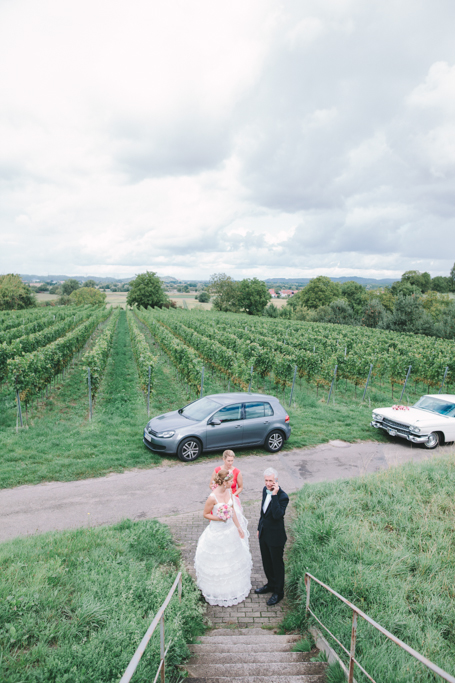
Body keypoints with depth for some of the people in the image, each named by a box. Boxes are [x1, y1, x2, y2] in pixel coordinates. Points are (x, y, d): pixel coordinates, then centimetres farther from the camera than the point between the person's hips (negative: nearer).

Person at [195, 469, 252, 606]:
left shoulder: (229, 491, -8)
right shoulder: (212, 498, -29)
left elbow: (233, 510, 3)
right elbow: (205, 514, -15)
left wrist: (239, 527, 6)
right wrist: (219, 519, -27)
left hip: (230, 529, 7)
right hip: (218, 532, -7)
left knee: (233, 558, 23)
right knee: (218, 561, 11)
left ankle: (234, 587, 46)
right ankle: (219, 591, 35)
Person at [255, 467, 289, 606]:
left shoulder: (283, 497, -26)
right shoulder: (265, 490, -3)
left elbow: (278, 515, -39)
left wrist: (274, 495, -41)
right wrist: (259, 528, 17)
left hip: (275, 536, -7)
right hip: (264, 534, 7)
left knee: (277, 564, 12)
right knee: (266, 562, 23)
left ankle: (278, 592, 31)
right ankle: (271, 584, 45)